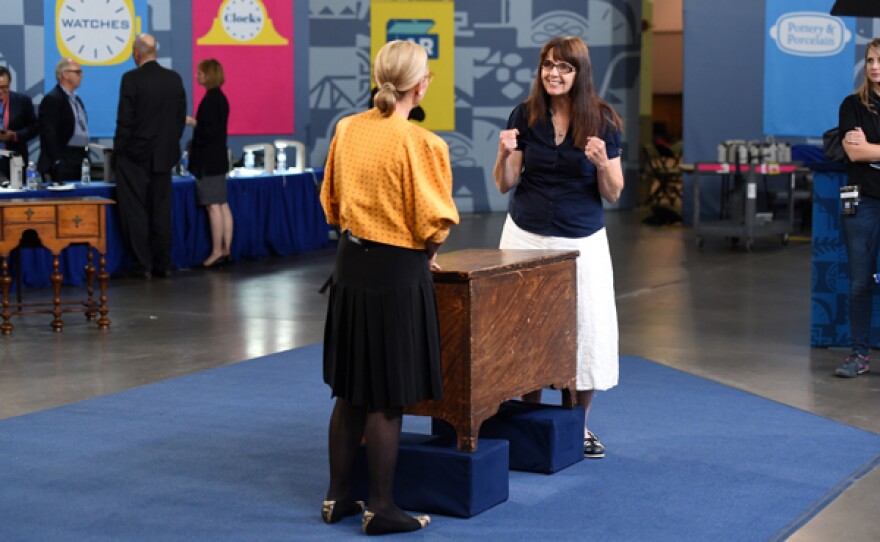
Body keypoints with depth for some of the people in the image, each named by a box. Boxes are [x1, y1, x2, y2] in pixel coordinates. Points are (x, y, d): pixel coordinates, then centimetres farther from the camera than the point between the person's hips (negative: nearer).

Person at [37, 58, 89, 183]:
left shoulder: (76, 100, 19)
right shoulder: (52, 99, -8)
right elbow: (49, 134, -14)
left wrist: (86, 157, 16)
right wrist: (58, 162, -19)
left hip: (81, 159, 8)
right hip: (64, 161, -8)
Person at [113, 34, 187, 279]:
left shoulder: (131, 79, -12)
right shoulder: (175, 79, 2)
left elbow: (125, 121, -12)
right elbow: (181, 118, 6)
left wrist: (118, 151, -2)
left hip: (135, 157, -5)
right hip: (164, 157, 5)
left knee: (135, 212, 2)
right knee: (161, 211, 11)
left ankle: (143, 264, 2)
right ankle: (163, 263, 14)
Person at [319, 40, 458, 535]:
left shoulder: (347, 130, 2)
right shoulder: (420, 143, -17)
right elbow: (434, 222, -12)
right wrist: (426, 250, 8)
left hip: (351, 265, 7)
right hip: (397, 272, -6)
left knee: (350, 391, 16)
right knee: (388, 399, 3)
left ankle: (338, 496, 24)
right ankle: (381, 509, 11)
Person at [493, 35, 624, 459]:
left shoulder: (603, 121, -4)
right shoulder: (525, 115, 0)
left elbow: (613, 194, -2)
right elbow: (505, 185, 4)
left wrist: (602, 163, -21)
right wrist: (505, 154, -16)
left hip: (582, 241, -1)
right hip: (526, 237, 1)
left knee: (588, 329, 0)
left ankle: (579, 425, 17)